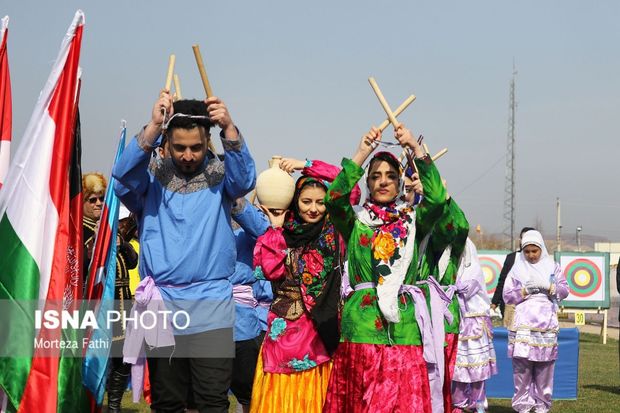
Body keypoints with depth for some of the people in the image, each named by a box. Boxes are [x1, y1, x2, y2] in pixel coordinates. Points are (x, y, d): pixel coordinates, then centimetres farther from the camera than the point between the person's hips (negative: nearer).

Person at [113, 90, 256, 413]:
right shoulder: (153, 174, 5)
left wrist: (229, 128, -32)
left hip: (211, 306, -1)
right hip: (161, 302, 1)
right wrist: (153, 126, -29)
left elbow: (245, 180, -17)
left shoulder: (219, 173, 4)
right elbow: (123, 177, -15)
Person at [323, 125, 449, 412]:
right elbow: (334, 198, -11)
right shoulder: (356, 223, 8)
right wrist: (362, 154, -15)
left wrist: (416, 149, -13)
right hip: (361, 324, -1)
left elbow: (436, 198, -7)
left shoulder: (412, 222, 12)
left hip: (405, 326, 1)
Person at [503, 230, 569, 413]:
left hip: (547, 324, 1)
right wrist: (525, 291, -9)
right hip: (523, 324, -1)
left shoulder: (552, 267, 12)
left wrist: (548, 286, -10)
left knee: (544, 367, -2)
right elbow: (507, 296, 5)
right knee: (522, 366, -7)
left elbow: (564, 290, 7)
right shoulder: (517, 269, 9)